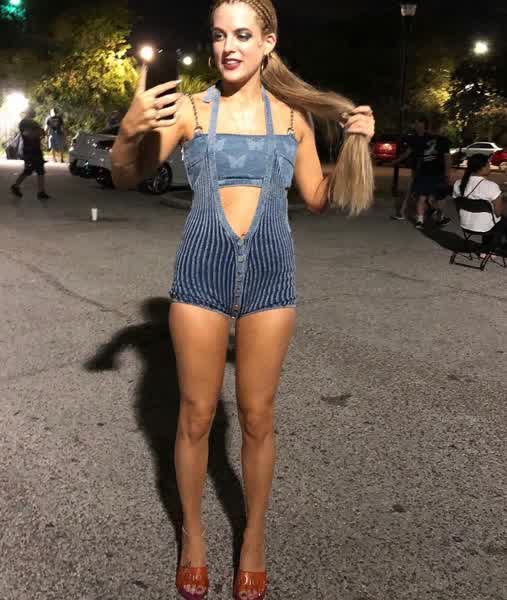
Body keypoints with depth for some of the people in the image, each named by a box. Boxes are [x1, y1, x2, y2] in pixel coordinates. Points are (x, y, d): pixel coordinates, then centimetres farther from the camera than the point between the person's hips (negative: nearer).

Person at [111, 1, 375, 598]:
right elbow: (126, 178, -1)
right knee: (196, 416, 8)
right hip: (202, 269, -1)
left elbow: (318, 197, 13)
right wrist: (128, 128, -21)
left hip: (269, 271, 1)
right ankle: (193, 535, 30)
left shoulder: (294, 113, 6)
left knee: (257, 418, 9)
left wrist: (355, 144, -1)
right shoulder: (191, 108, 0)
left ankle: (254, 539, 29)